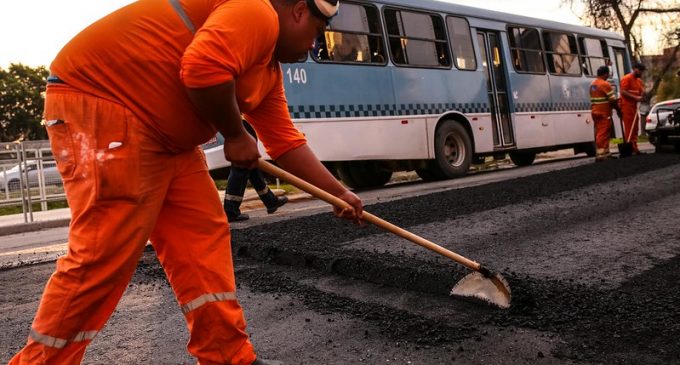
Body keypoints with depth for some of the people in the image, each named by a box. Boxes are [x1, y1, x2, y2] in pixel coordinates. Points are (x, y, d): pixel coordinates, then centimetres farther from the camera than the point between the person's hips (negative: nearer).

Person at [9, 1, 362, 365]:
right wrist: (236, 135, -14)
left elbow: (287, 142, 21)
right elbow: (204, 70, -31)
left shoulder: (269, 70, 17)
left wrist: (339, 193, 22)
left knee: (202, 241, 6)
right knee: (104, 255, -11)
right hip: (99, 104, -10)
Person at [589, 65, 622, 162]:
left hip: (595, 112, 9)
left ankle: (606, 153, 20)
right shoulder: (605, 84, -13)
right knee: (603, 134, -9)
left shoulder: (592, 84, 13)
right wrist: (618, 110, 0)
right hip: (604, 113, -9)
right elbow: (612, 100, -14)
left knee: (600, 133, 13)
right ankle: (600, 155, -12)